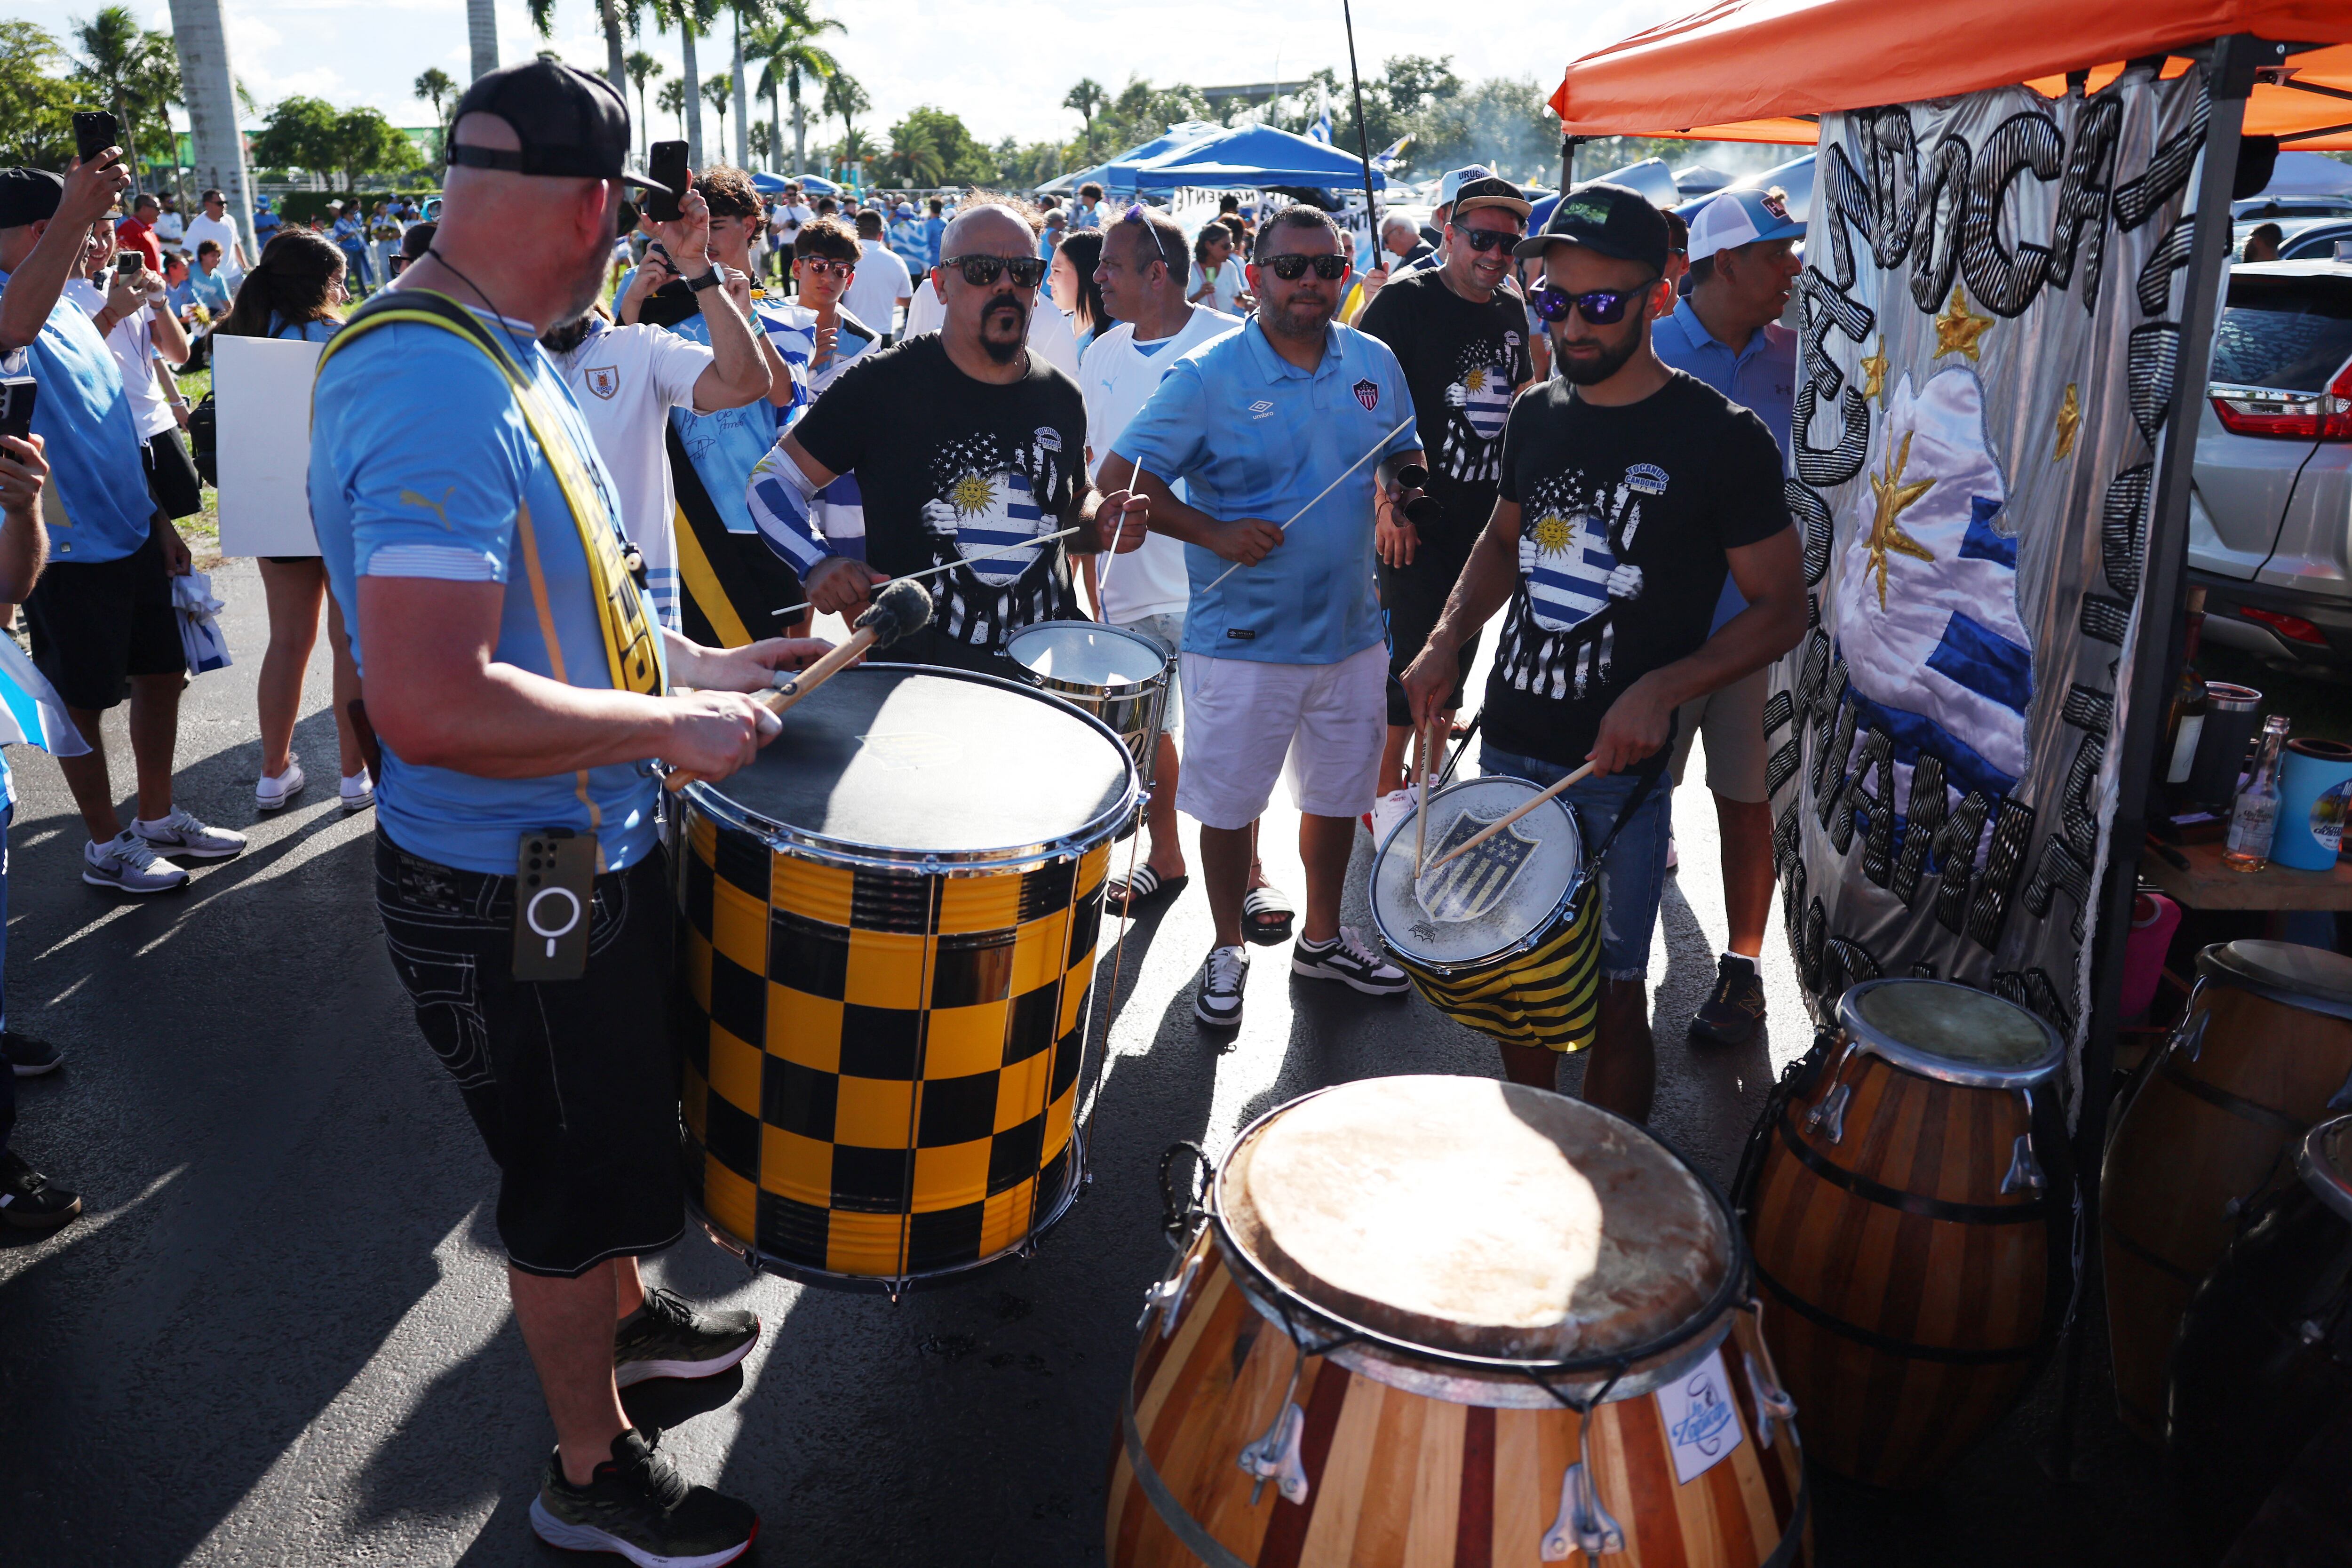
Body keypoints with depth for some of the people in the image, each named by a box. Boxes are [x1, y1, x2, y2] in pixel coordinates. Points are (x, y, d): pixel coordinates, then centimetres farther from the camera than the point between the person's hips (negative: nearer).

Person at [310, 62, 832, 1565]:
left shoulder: (491, 358, 6)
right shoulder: (439, 390, -28)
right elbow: (431, 704, -36)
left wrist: (695, 664, 12)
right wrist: (673, 726, -26)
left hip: (591, 853, 10)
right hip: (513, 896, -10)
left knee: (619, 1133, 29)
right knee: (577, 1179, 10)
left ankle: (623, 1315, 54)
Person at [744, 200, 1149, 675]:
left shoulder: (1062, 399, 6)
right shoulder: (883, 384, -7)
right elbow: (772, 479, -2)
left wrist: (1101, 523, 0)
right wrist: (818, 561, -20)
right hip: (913, 673, -4)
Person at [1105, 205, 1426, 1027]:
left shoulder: (1375, 364, 4)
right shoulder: (1208, 375, -10)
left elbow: (1404, 458, 20)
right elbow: (1122, 477, -12)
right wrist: (1214, 534, -21)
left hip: (1351, 631, 5)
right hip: (1243, 641, -4)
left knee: (1339, 796, 17)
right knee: (1230, 804, 7)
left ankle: (1323, 937, 38)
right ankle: (1228, 952, 28)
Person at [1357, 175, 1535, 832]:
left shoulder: (1511, 310, 10)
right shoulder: (1404, 302, -9)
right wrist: (1388, 502, -18)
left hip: (1487, 512, 7)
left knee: (1458, 653, 13)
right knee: (1407, 654, -5)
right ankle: (1386, 793, 9)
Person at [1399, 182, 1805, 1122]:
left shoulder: (1719, 438, -12)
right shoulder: (1537, 416, 6)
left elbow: (1782, 610, -9)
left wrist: (1661, 689, -24)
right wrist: (1450, 638, 4)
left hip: (1618, 767, -5)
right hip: (1508, 749, 6)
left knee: (1611, 998, 4)